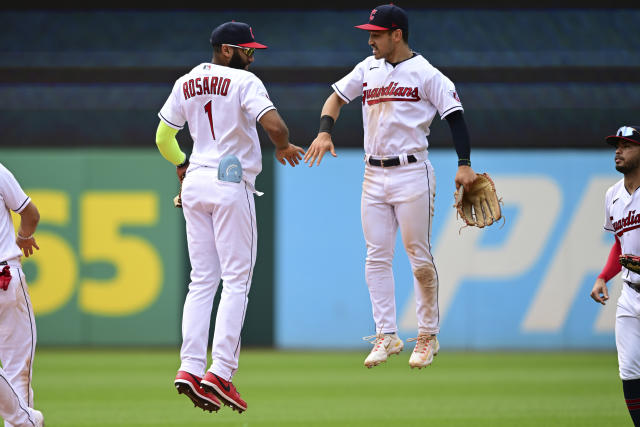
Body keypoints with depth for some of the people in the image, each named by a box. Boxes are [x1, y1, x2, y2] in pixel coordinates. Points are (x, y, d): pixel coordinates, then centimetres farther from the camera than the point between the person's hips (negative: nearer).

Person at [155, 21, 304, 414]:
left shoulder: (186, 83, 10)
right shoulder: (244, 82, -9)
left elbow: (164, 138, 14)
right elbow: (273, 123, -24)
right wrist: (283, 146, -2)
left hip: (195, 183, 6)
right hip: (231, 183, -6)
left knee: (202, 280, 9)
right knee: (236, 280, -3)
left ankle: (191, 367, -2)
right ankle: (220, 372, -11)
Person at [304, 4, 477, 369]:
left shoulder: (426, 74, -7)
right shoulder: (368, 69, 10)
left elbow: (455, 116, -8)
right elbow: (337, 97, 17)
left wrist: (464, 165, -18)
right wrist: (324, 133, -2)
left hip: (412, 174, -6)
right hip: (374, 176, 6)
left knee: (419, 257, -2)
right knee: (377, 258, 2)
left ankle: (428, 336, 9)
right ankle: (387, 336, 5)